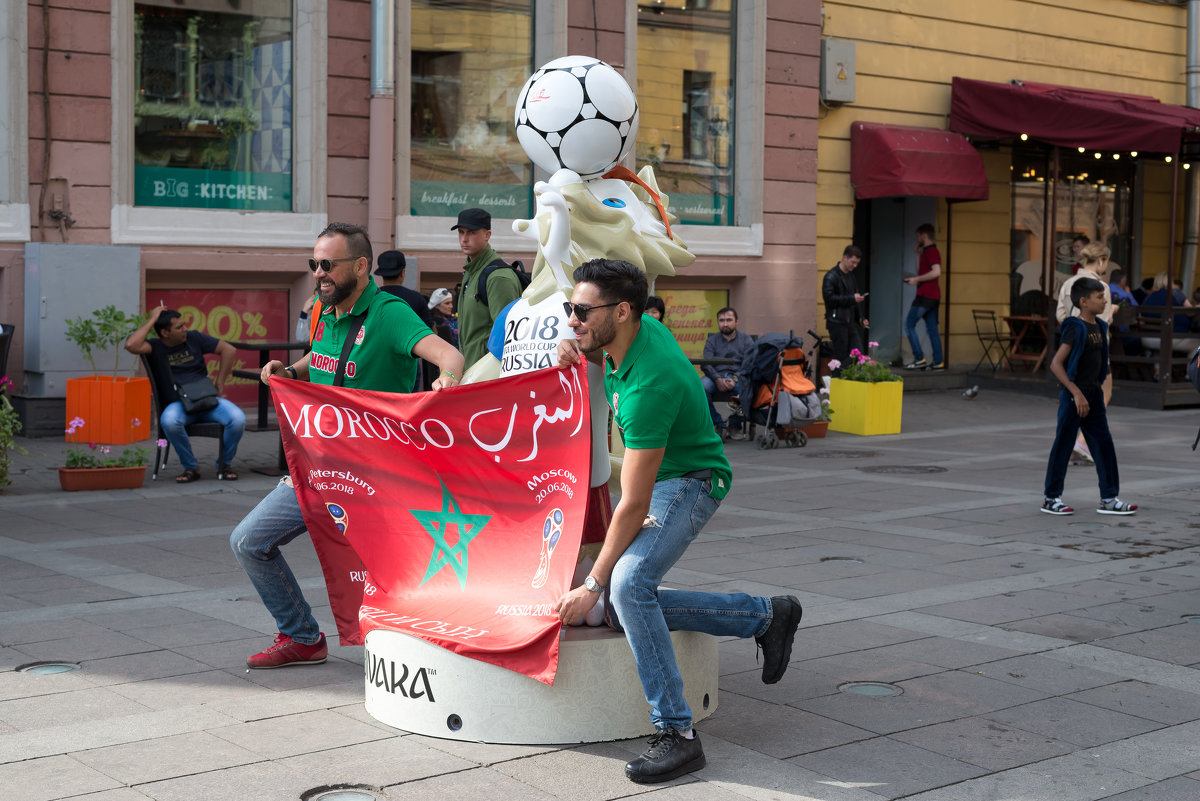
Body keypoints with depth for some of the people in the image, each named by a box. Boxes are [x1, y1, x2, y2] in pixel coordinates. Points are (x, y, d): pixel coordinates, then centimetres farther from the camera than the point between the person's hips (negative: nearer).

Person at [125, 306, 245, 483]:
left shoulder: (194, 338, 8)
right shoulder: (155, 347, 2)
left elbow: (229, 349, 10)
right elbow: (131, 345, -20)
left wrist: (220, 381, 5)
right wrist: (152, 321, -9)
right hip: (178, 403, -2)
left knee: (238, 419, -27)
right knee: (169, 421, -39)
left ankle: (224, 464, 1)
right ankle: (191, 467, -14)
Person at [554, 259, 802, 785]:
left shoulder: (648, 385, -32)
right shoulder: (640, 328, -7)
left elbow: (633, 505, -30)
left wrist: (592, 586, -23)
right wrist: (582, 353, 0)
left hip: (689, 482, -10)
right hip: (656, 476, 10)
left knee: (629, 584, -32)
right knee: (626, 609, 5)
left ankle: (677, 734, -25)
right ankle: (765, 615, 17)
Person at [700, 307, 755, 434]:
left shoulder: (746, 340, 14)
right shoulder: (711, 341, 17)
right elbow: (706, 364, 1)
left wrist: (735, 379, -19)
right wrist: (717, 379, -19)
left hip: (738, 376, -1)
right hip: (715, 375, 1)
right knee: (701, 386, -34)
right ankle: (718, 423, -18)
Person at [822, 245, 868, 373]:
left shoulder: (851, 277, 19)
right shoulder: (831, 277, -7)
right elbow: (829, 298, -18)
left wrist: (861, 319, 13)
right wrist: (852, 299, -19)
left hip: (851, 323, 8)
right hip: (837, 323, -8)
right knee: (840, 358, -4)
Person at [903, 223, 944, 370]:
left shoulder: (931, 251, -11)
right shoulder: (926, 251, 20)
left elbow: (936, 272, -23)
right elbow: (920, 271, 25)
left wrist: (917, 280, -17)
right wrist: (918, 254, 20)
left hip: (926, 295, -10)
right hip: (932, 297, 10)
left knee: (909, 325, -8)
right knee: (932, 328, 8)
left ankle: (919, 358, -11)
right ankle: (938, 362, 6)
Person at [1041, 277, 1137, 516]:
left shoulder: (1099, 327, 9)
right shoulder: (1075, 328, -15)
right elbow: (1056, 364, -21)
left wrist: (1096, 390, 18)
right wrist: (1076, 393, -23)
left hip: (1094, 394, 8)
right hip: (1073, 395, -8)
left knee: (1104, 444, 7)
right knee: (1063, 445, 0)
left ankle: (1109, 499, 11)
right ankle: (1051, 498, 9)